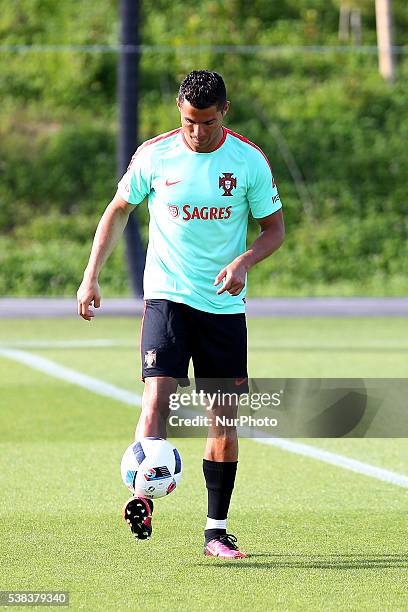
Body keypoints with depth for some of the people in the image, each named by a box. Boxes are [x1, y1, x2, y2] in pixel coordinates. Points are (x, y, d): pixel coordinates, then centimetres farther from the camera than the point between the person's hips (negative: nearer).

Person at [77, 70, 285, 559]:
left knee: (224, 416, 3)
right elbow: (118, 210, 10)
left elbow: (274, 228, 5)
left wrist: (244, 261, -16)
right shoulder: (153, 156, -3)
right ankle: (143, 499, -32)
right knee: (157, 395, -21)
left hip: (224, 303, 1)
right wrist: (91, 276, 4)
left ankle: (216, 531, 11)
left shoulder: (250, 161, -4)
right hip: (167, 296, -1)